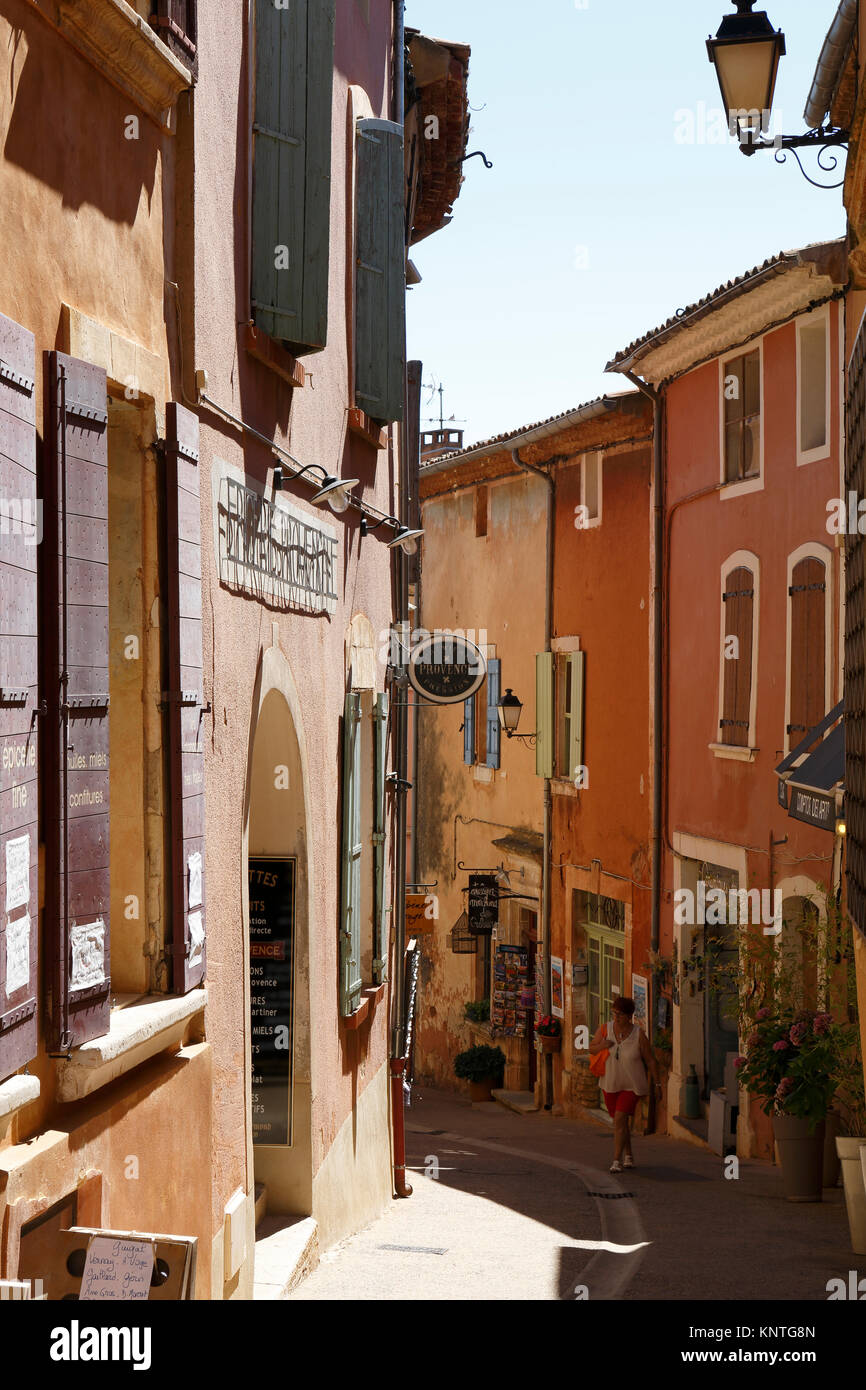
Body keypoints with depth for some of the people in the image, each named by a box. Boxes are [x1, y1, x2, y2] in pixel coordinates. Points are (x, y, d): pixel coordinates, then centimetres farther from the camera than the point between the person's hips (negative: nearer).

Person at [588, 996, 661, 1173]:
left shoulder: (638, 1034, -16)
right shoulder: (605, 1029, -10)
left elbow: (650, 1060, -6)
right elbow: (591, 1048, 2)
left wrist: (657, 1083, -1)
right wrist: (602, 1045, -21)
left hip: (631, 1086, -4)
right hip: (610, 1085, 4)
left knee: (619, 1120, -17)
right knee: (622, 1121, 16)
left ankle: (617, 1161, -12)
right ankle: (628, 1157, 34)